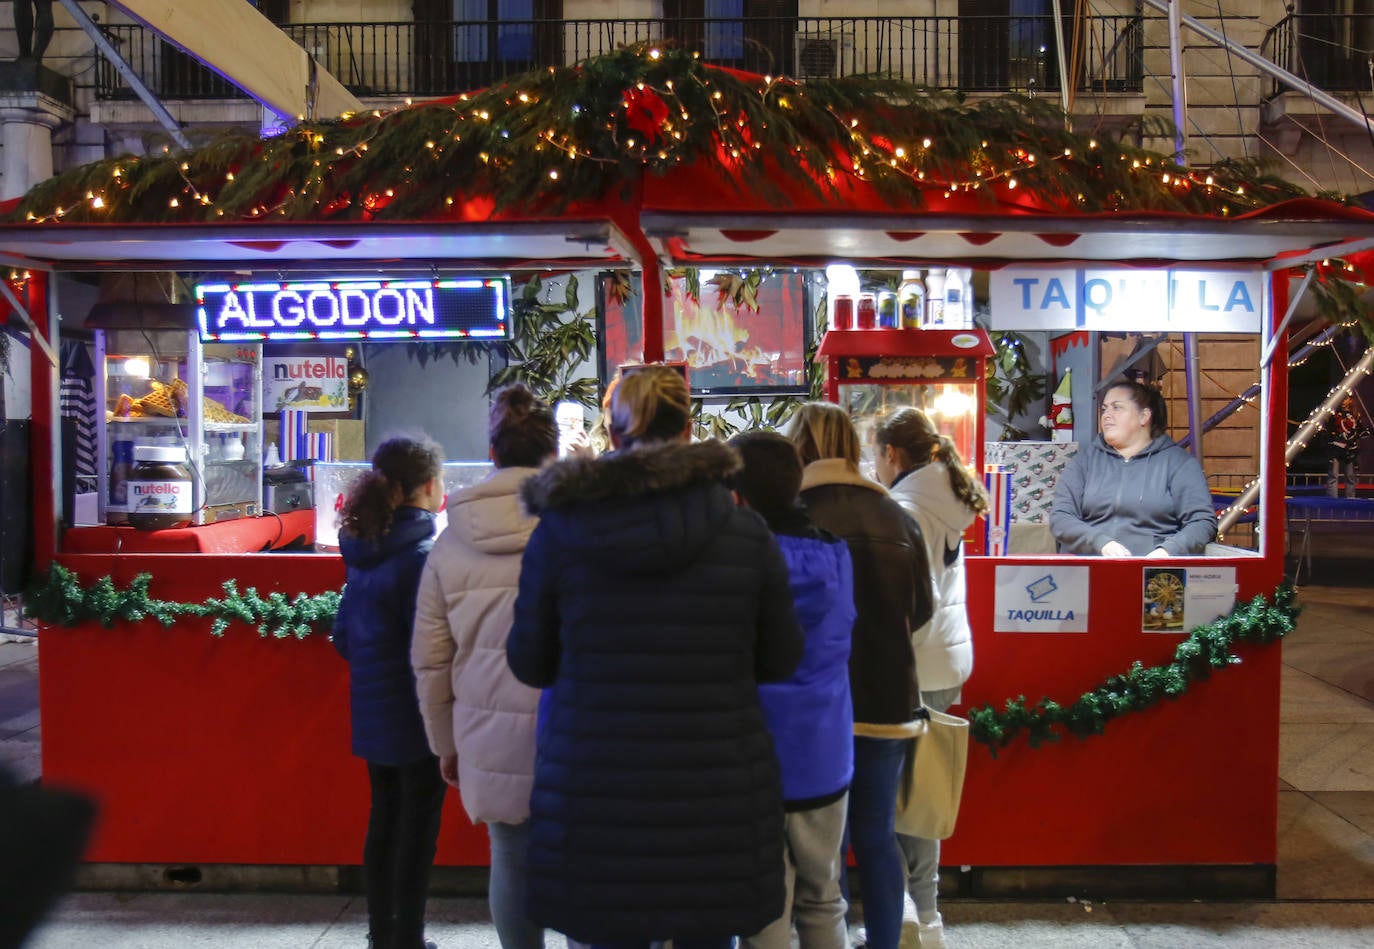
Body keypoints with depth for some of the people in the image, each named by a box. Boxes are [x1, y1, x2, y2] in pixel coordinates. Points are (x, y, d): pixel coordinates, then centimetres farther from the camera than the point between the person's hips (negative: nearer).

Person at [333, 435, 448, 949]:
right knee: (417, 827, 4)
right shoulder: (423, 554, -19)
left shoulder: (365, 548, 5)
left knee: (383, 820, 17)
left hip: (372, 710, 8)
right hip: (414, 715, -8)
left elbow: (344, 635, 10)